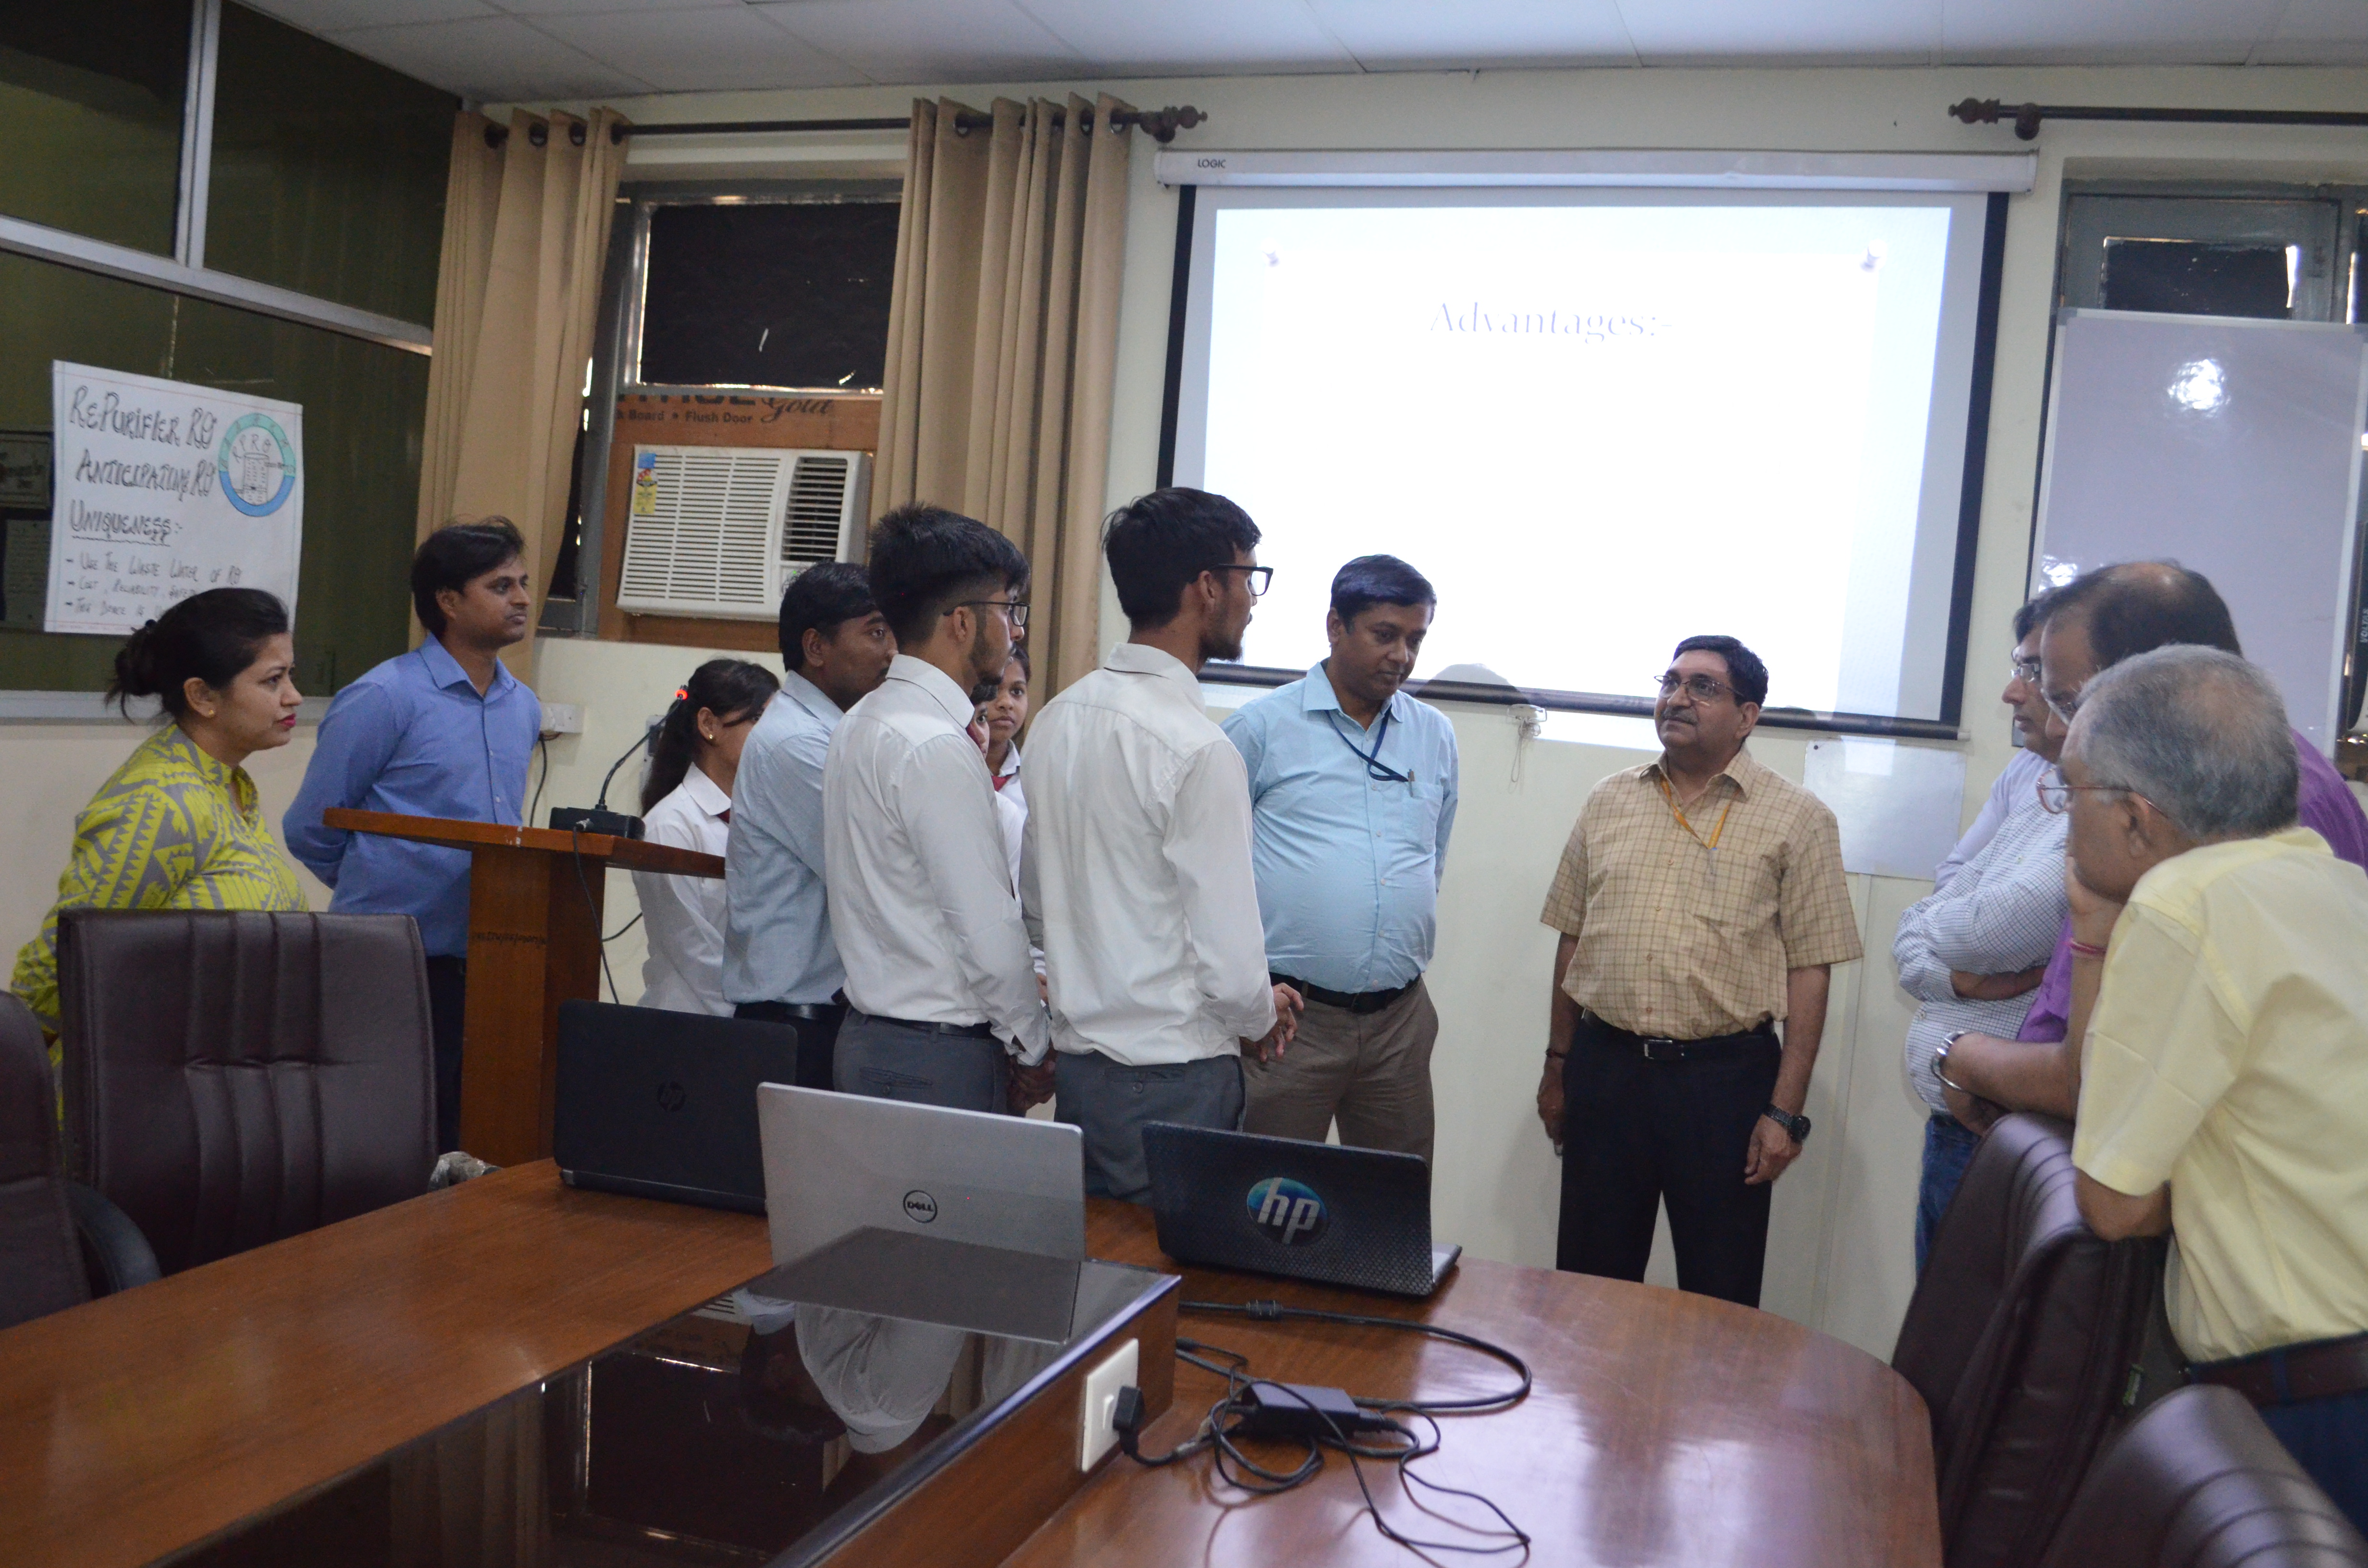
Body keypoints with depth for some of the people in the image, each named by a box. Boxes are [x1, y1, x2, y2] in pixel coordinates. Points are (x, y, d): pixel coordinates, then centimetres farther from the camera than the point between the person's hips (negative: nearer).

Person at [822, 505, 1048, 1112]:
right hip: (941, 1060, -10)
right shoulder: (937, 749, -18)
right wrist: (1034, 1047, -4)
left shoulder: (863, 726, 11)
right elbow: (989, 931, -18)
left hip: (871, 1034, 10)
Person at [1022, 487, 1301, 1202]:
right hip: (1174, 1077, -8)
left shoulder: (1059, 719, 4)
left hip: (1077, 1060, 8)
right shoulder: (1198, 749, -20)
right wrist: (1264, 1016, 2)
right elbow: (1228, 960, -18)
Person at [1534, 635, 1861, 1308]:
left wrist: (1786, 1111, -11)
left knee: (1721, 1297, 8)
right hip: (1604, 1067, 3)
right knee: (1590, 1282, 13)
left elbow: (1809, 971, -6)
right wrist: (1557, 1066, 13)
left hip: (1725, 1077, -3)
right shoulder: (1609, 803, 9)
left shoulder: (1797, 819, -3)